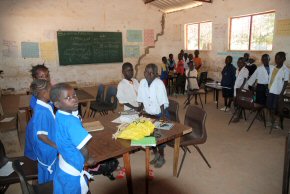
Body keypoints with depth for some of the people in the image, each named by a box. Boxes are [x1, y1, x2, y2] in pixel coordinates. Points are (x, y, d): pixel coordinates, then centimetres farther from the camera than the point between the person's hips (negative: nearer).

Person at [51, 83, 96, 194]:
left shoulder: (59, 115, -6)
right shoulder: (71, 121, -33)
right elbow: (83, 149, -30)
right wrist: (88, 160, -9)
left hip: (63, 166, 8)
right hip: (73, 170, -7)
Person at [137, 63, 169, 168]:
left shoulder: (159, 83, -22)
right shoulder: (142, 82, -7)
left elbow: (162, 102, -23)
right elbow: (141, 99, 2)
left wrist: (163, 116, -24)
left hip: (160, 114, -5)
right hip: (148, 114, 5)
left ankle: (161, 157, 28)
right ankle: (156, 155, 37)